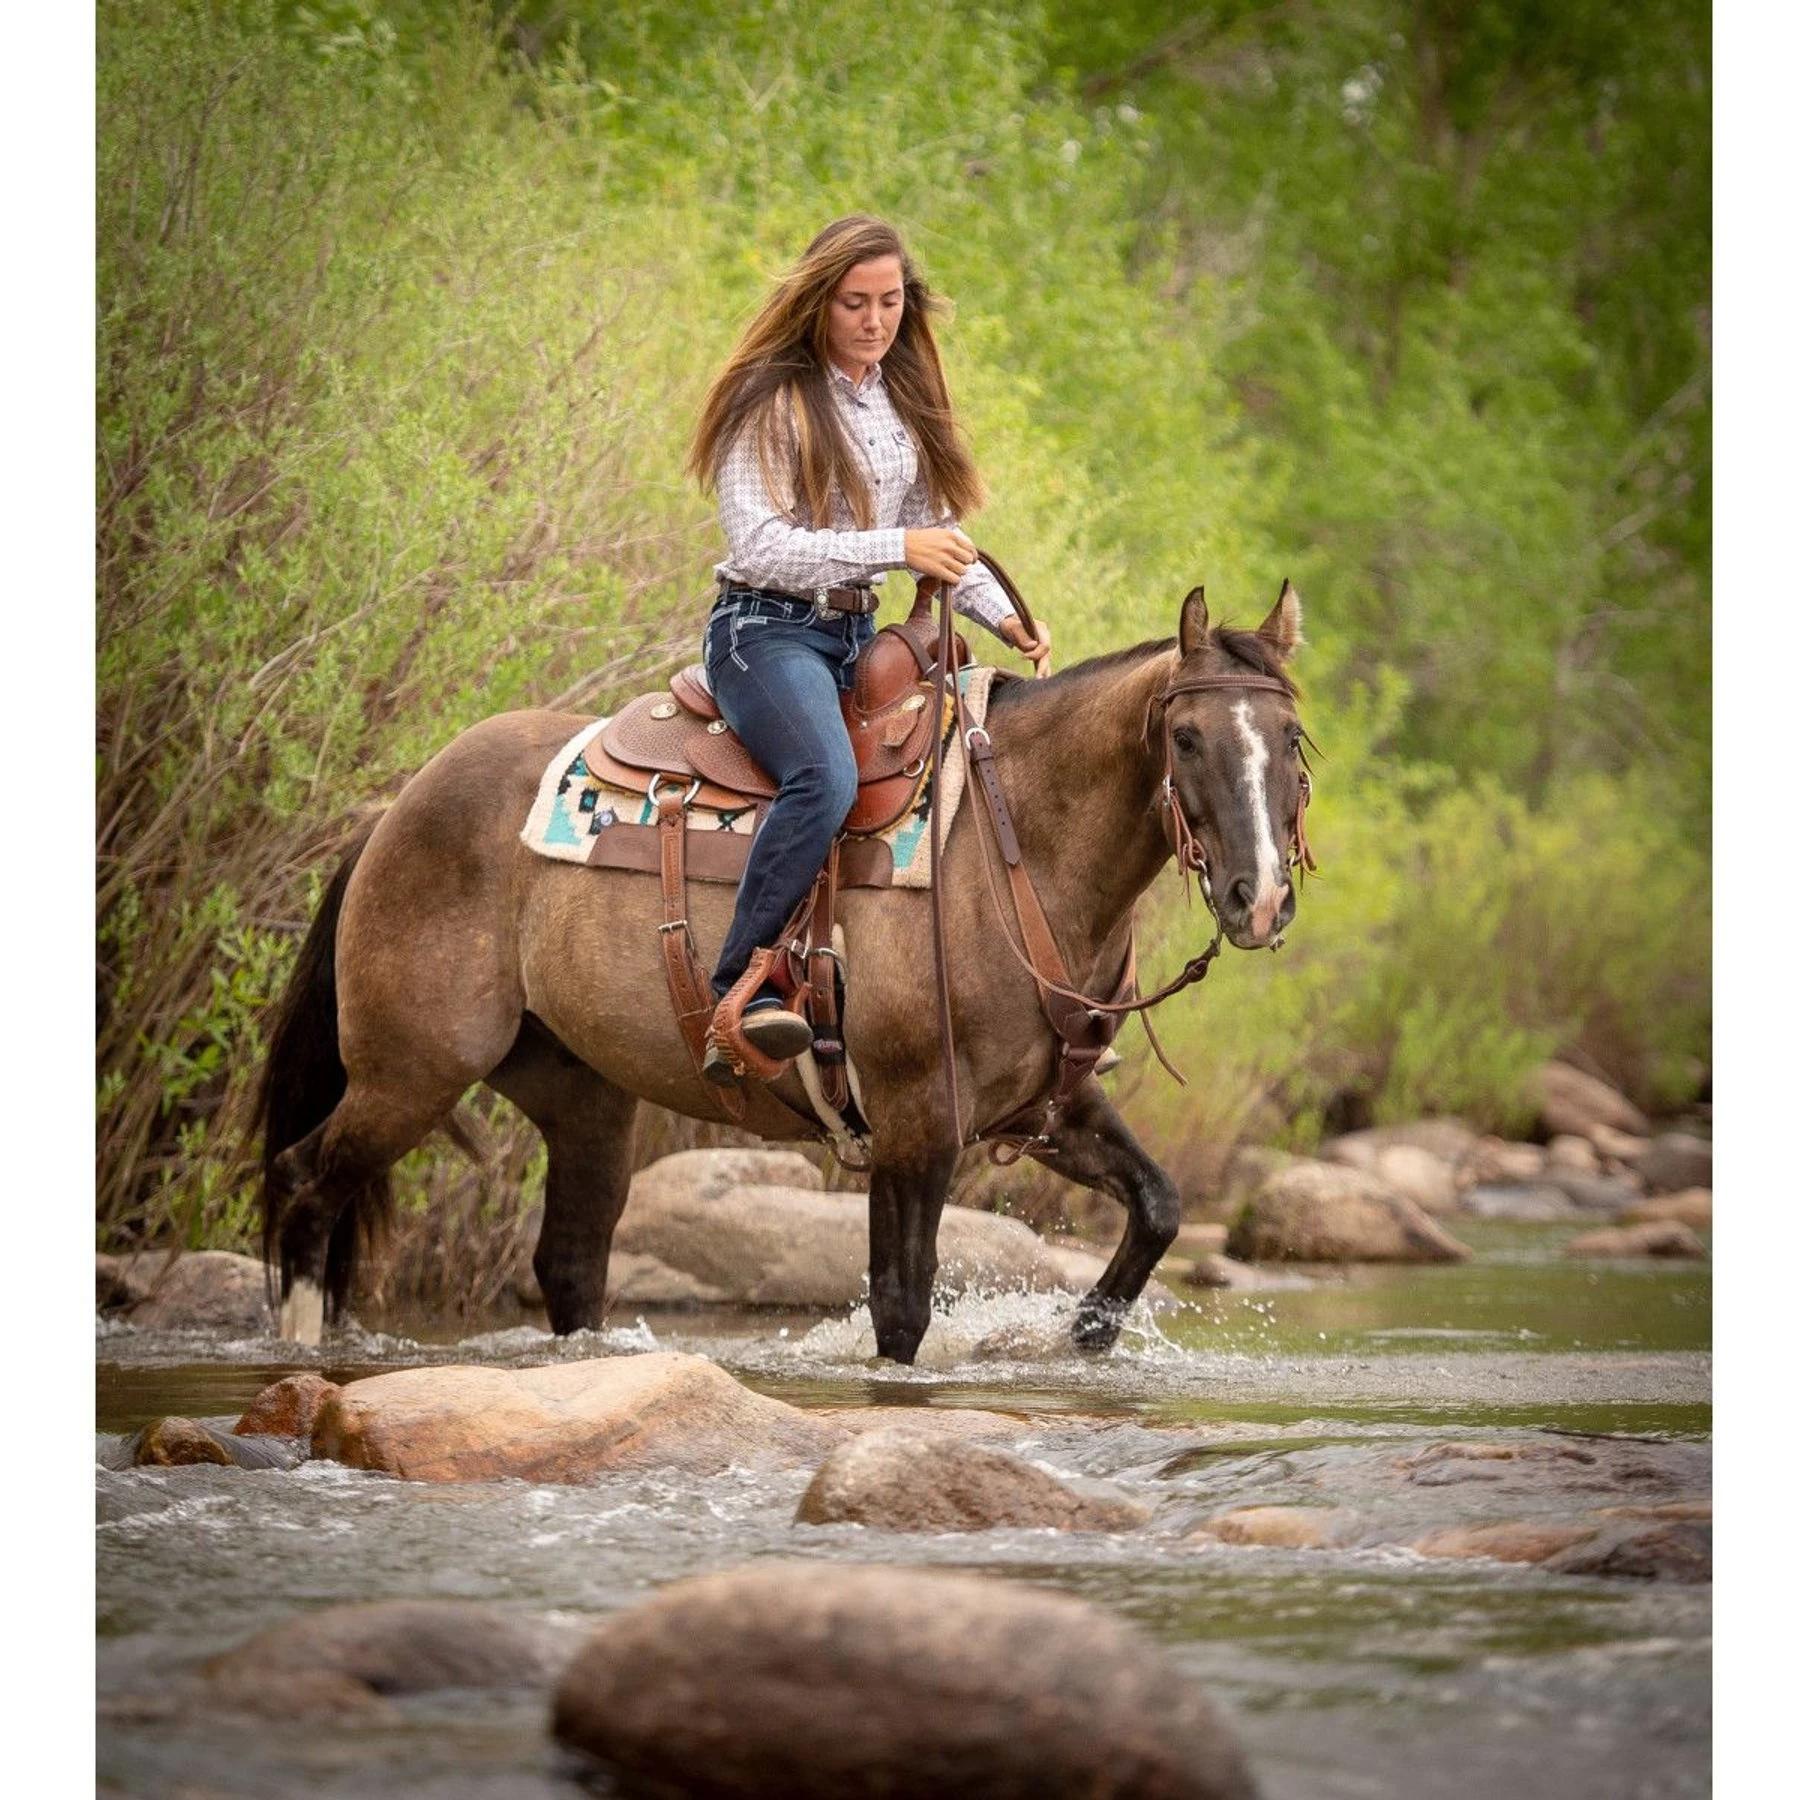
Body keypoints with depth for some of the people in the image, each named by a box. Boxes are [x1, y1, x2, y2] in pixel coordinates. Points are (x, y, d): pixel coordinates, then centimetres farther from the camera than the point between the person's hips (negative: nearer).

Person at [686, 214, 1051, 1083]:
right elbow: (756, 545, -16)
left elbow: (939, 529, 16)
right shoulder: (772, 399, -8)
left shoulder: (904, 396, 15)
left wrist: (1002, 617, -1)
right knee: (826, 778, -35)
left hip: (859, 637, 8)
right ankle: (738, 997, -37)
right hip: (767, 629, -8)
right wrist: (896, 547, -22)